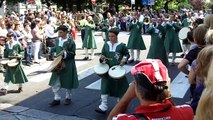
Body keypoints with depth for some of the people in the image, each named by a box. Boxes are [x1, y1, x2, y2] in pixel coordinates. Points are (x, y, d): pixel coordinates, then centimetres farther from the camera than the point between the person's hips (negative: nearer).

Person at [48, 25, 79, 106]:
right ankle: (57, 99, 19)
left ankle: (68, 98, 28)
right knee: (54, 82, 6)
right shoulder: (57, 40, 5)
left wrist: (65, 53, -26)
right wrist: (50, 49, 2)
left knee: (68, 82, 9)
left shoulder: (71, 42, -14)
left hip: (68, 65, -5)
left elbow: (73, 53, -13)